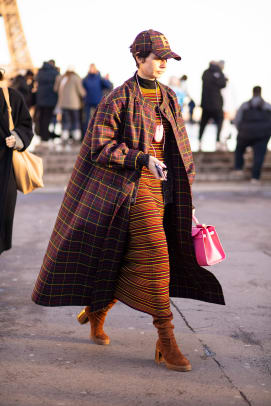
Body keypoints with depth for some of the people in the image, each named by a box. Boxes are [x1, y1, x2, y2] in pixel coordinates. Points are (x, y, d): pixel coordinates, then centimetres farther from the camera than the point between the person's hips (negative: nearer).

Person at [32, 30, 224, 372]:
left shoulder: (168, 99, 12)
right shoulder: (119, 99, -8)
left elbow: (178, 147, 16)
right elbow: (101, 147, -12)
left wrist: (185, 196, 14)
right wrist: (143, 159, -22)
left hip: (162, 187, 7)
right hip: (133, 188, -7)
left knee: (135, 262, 11)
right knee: (155, 258, -13)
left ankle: (96, 313, 33)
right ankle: (166, 343, -7)